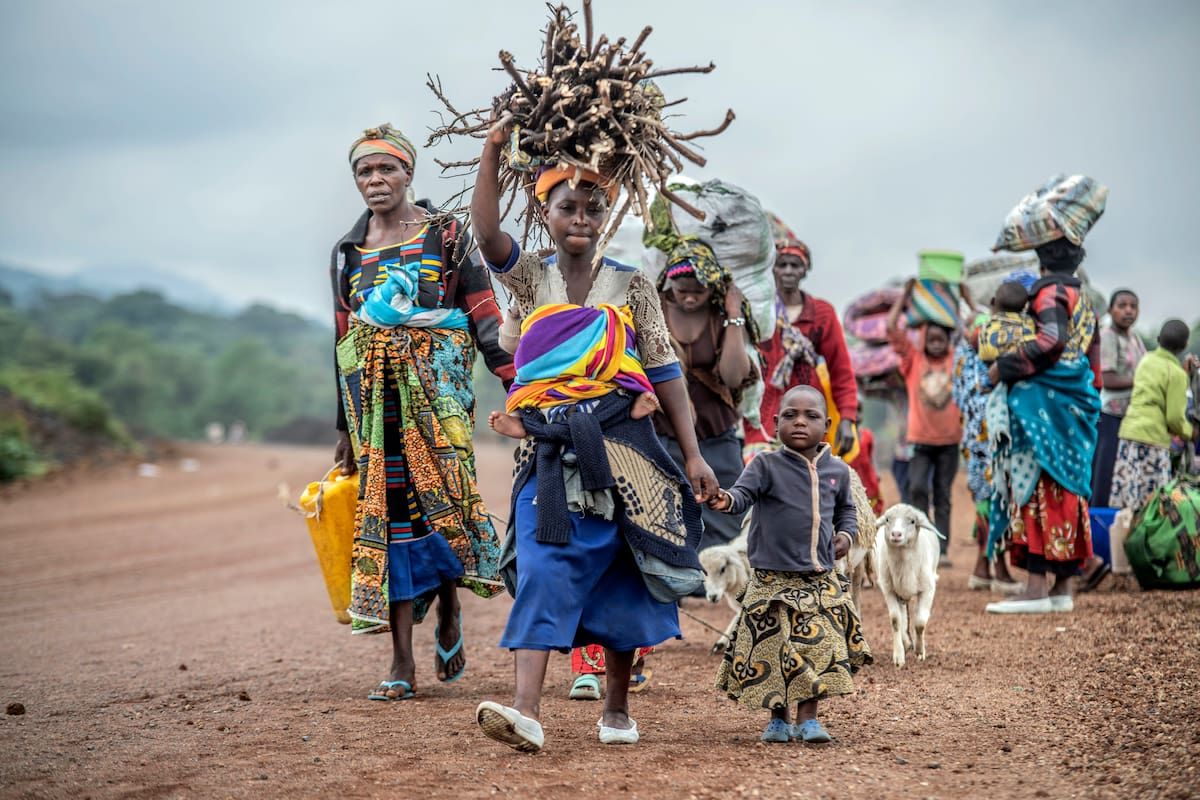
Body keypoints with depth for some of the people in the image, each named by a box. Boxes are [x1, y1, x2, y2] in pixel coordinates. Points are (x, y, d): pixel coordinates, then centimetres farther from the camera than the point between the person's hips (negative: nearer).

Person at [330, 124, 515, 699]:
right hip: (374, 391, 3)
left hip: (436, 380, -3)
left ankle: (448, 608, 15)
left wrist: (513, 380, -10)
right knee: (387, 506, -3)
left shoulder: (446, 235, 5)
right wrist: (345, 426, 14)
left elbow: (483, 316, 1)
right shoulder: (347, 252, 15)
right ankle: (402, 663, -2)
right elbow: (343, 340, 16)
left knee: (442, 494, -14)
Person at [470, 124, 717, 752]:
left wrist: (693, 454, 1)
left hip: (618, 448, 1)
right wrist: (494, 148, -16)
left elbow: (664, 373, 6)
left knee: (619, 577, 4)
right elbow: (486, 234, -13)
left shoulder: (631, 286, 7)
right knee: (542, 574, -12)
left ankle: (617, 708, 19)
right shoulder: (530, 279, 7)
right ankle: (526, 712, -20)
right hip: (549, 448, 0)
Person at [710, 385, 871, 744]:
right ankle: (778, 718, 16)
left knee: (820, 647, -2)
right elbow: (743, 493, -19)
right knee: (774, 650, -2)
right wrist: (725, 500, -42)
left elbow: (845, 509, 24)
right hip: (773, 579, -3)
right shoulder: (766, 466, -4)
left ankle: (807, 719, 11)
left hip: (820, 580, 3)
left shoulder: (837, 471, 8)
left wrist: (846, 533, 5)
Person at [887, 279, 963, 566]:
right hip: (920, 439, -1)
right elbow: (891, 327, -5)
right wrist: (905, 294, -4)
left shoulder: (956, 359, 2)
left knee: (943, 496, 5)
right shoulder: (913, 358, 1)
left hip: (949, 440, 1)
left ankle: (941, 549, 6)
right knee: (918, 487, -16)